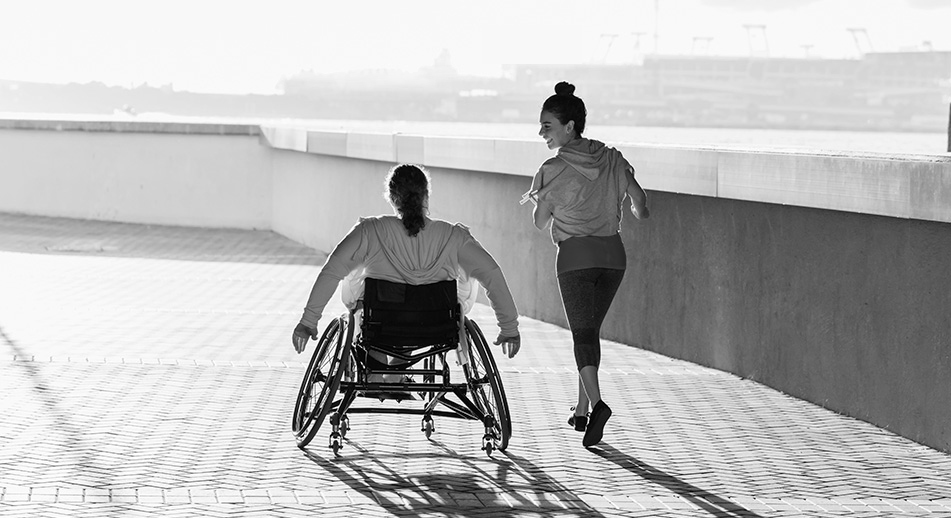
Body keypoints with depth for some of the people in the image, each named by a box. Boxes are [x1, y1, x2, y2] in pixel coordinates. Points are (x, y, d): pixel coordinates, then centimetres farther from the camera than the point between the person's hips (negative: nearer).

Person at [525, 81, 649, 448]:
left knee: (582, 332, -5)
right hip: (613, 253, 5)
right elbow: (639, 200, 4)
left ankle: (597, 403, -28)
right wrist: (640, 212, 27)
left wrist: (535, 199, 20)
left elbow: (541, 222, 0)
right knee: (591, 328, 17)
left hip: (575, 254, -5)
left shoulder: (554, 170, -7)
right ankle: (582, 410, 17)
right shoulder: (611, 159, 5)